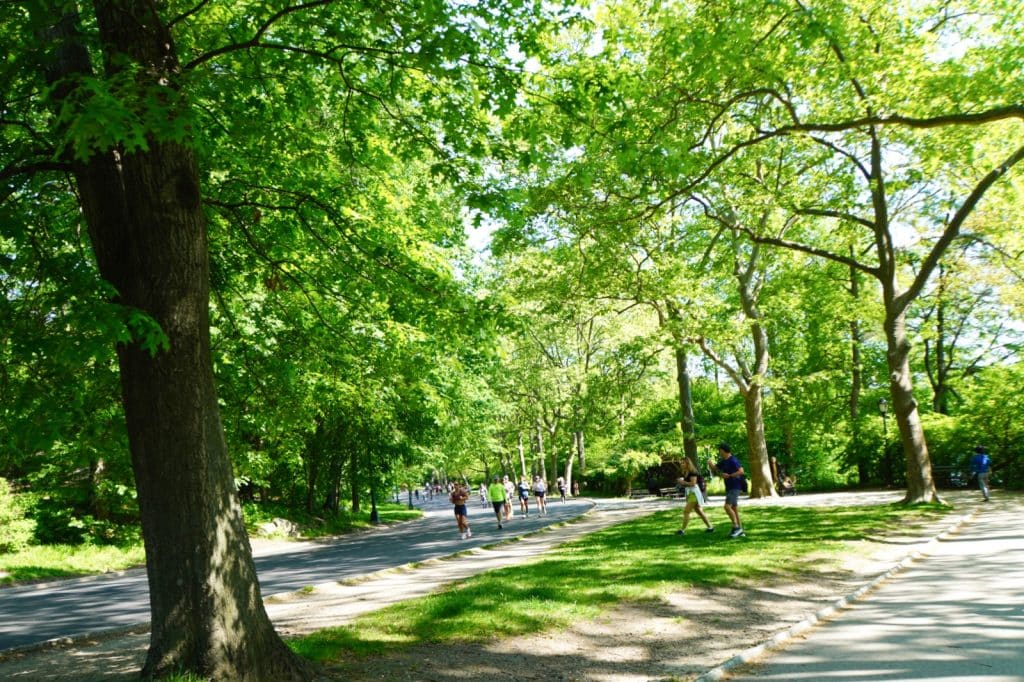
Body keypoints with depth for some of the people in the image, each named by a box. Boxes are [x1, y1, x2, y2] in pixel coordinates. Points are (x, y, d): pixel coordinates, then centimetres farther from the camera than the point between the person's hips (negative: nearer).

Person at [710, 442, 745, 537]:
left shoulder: (733, 460, -14)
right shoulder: (724, 461, 13)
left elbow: (741, 471, -23)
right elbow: (715, 468, 18)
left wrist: (729, 475, -23)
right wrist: (711, 464, -3)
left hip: (735, 487, -9)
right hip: (729, 488, 9)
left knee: (727, 506, -18)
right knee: (734, 509, 9)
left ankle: (736, 527, -10)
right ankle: (740, 531, 13)